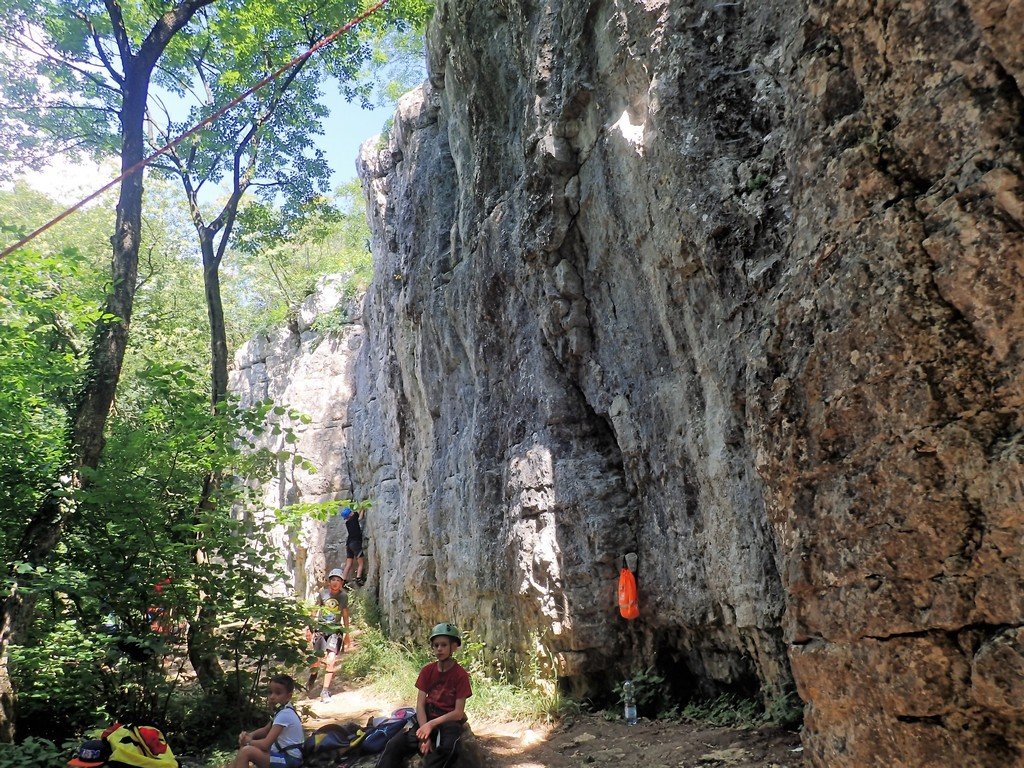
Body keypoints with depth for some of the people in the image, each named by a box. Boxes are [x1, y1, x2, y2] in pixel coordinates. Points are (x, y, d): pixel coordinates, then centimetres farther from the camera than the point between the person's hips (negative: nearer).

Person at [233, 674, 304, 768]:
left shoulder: (285, 714, -21)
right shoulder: (281, 710, 9)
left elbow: (266, 744, -24)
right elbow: (266, 730, 24)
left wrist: (248, 741, -6)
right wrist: (250, 735, 5)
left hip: (290, 760, -10)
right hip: (282, 754, 10)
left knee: (246, 752, -21)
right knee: (245, 748, 12)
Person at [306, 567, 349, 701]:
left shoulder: (343, 596, -1)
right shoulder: (322, 593, -4)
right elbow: (315, 611, 6)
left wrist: (346, 632, 13)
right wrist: (309, 628, 5)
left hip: (336, 630, 0)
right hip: (321, 628, 0)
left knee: (331, 660, -15)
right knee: (315, 660, 1)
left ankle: (325, 691, -2)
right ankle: (313, 675, 38)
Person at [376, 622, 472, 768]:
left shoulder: (461, 675, -9)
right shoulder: (427, 671, 2)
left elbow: (458, 713, -11)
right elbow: (420, 705, -4)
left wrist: (431, 724, -21)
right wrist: (425, 736, -19)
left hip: (449, 721, -4)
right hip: (427, 719, 4)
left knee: (446, 750, -38)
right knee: (394, 745, -21)